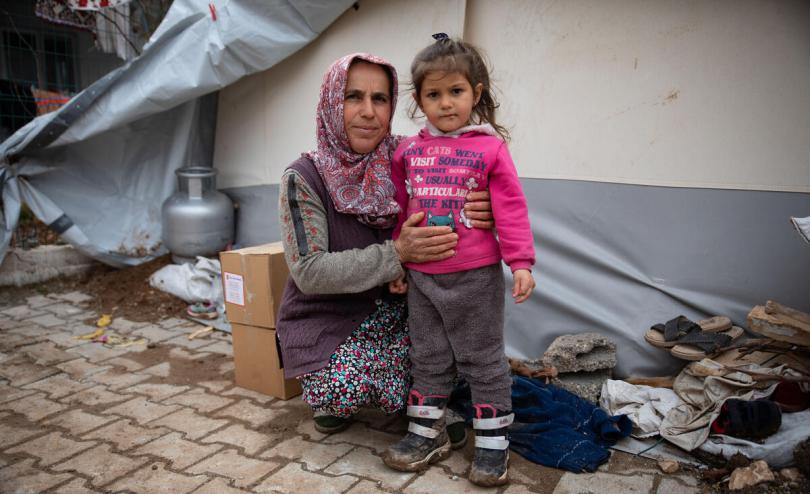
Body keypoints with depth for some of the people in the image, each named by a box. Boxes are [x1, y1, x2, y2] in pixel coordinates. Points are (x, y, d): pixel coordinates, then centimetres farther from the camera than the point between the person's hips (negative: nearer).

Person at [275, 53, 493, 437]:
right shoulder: (304, 178, -15)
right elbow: (309, 271, -20)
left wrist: (471, 217, -28)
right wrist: (397, 254, -30)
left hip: (391, 309, 4)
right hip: (325, 321, -4)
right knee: (348, 390, -30)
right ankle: (331, 397, 8)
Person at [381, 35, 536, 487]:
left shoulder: (490, 147, -5)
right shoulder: (408, 151, 6)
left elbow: (511, 208, -6)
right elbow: (400, 212, 12)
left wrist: (521, 262, -13)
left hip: (475, 277, -4)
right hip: (421, 277, 4)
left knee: (483, 358, 9)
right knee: (428, 358, 15)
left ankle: (493, 440, 23)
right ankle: (428, 433, 31)